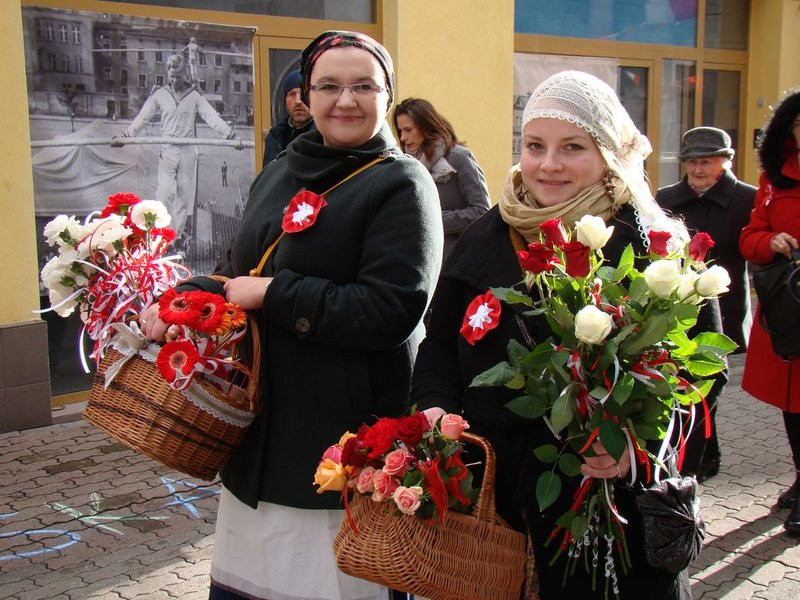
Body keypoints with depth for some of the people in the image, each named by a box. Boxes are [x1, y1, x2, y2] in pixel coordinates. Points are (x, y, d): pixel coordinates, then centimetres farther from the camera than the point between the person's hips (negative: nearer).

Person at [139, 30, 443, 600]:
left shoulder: (402, 184, -8)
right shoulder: (279, 174, 12)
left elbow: (392, 310, -19)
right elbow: (240, 271, 20)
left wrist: (272, 294, -17)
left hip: (349, 428, -6)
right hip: (262, 426, 7)